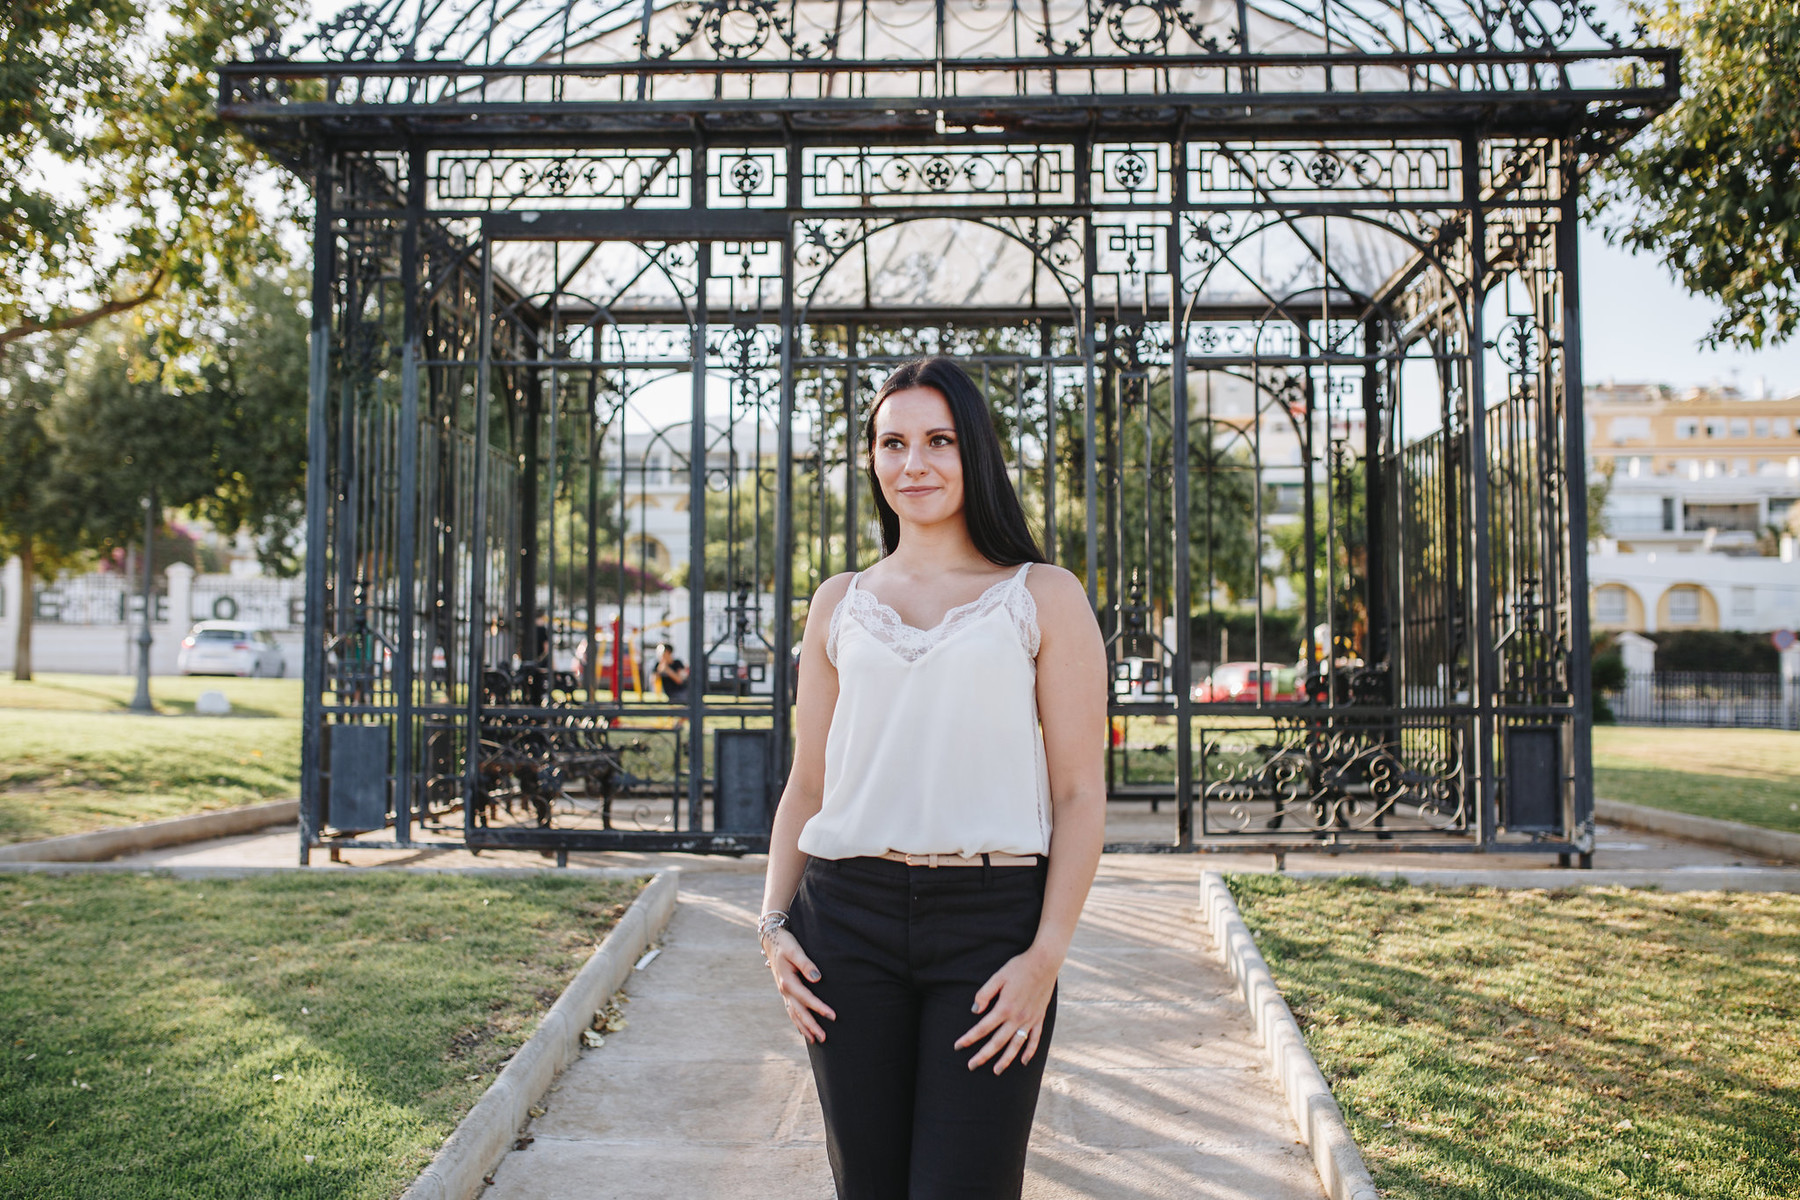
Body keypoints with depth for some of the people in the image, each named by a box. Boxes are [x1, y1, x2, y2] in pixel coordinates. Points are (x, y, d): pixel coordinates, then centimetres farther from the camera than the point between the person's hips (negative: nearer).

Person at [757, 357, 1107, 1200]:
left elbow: (1079, 792, 0)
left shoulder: (1043, 598, 4)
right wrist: (774, 924, 3)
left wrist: (1046, 954, -10)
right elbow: (806, 785, 15)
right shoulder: (840, 603, 13)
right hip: (849, 917, 3)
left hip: (991, 921, -3)